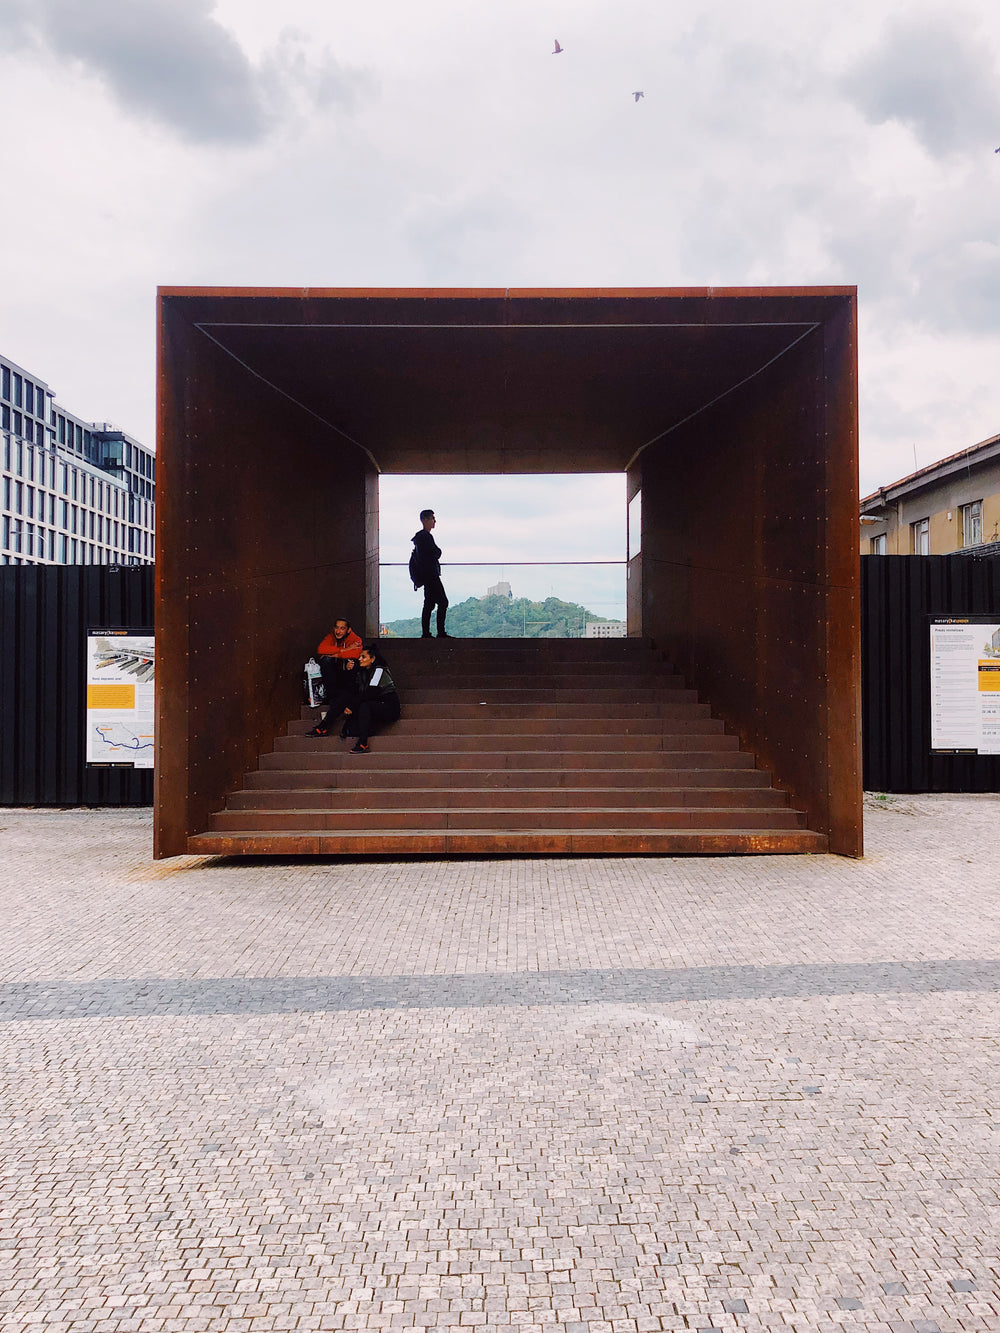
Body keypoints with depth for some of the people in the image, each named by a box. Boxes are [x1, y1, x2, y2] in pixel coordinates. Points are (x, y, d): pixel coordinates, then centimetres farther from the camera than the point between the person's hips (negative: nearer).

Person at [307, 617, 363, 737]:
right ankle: (332, 699, -26)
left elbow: (355, 654, -28)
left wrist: (334, 655, -20)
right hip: (334, 675, 3)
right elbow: (321, 650, -17)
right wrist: (344, 650, -21)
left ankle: (323, 727, -35)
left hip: (349, 673, -3)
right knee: (325, 660, -26)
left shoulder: (356, 639, -5)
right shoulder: (331, 637, 4)